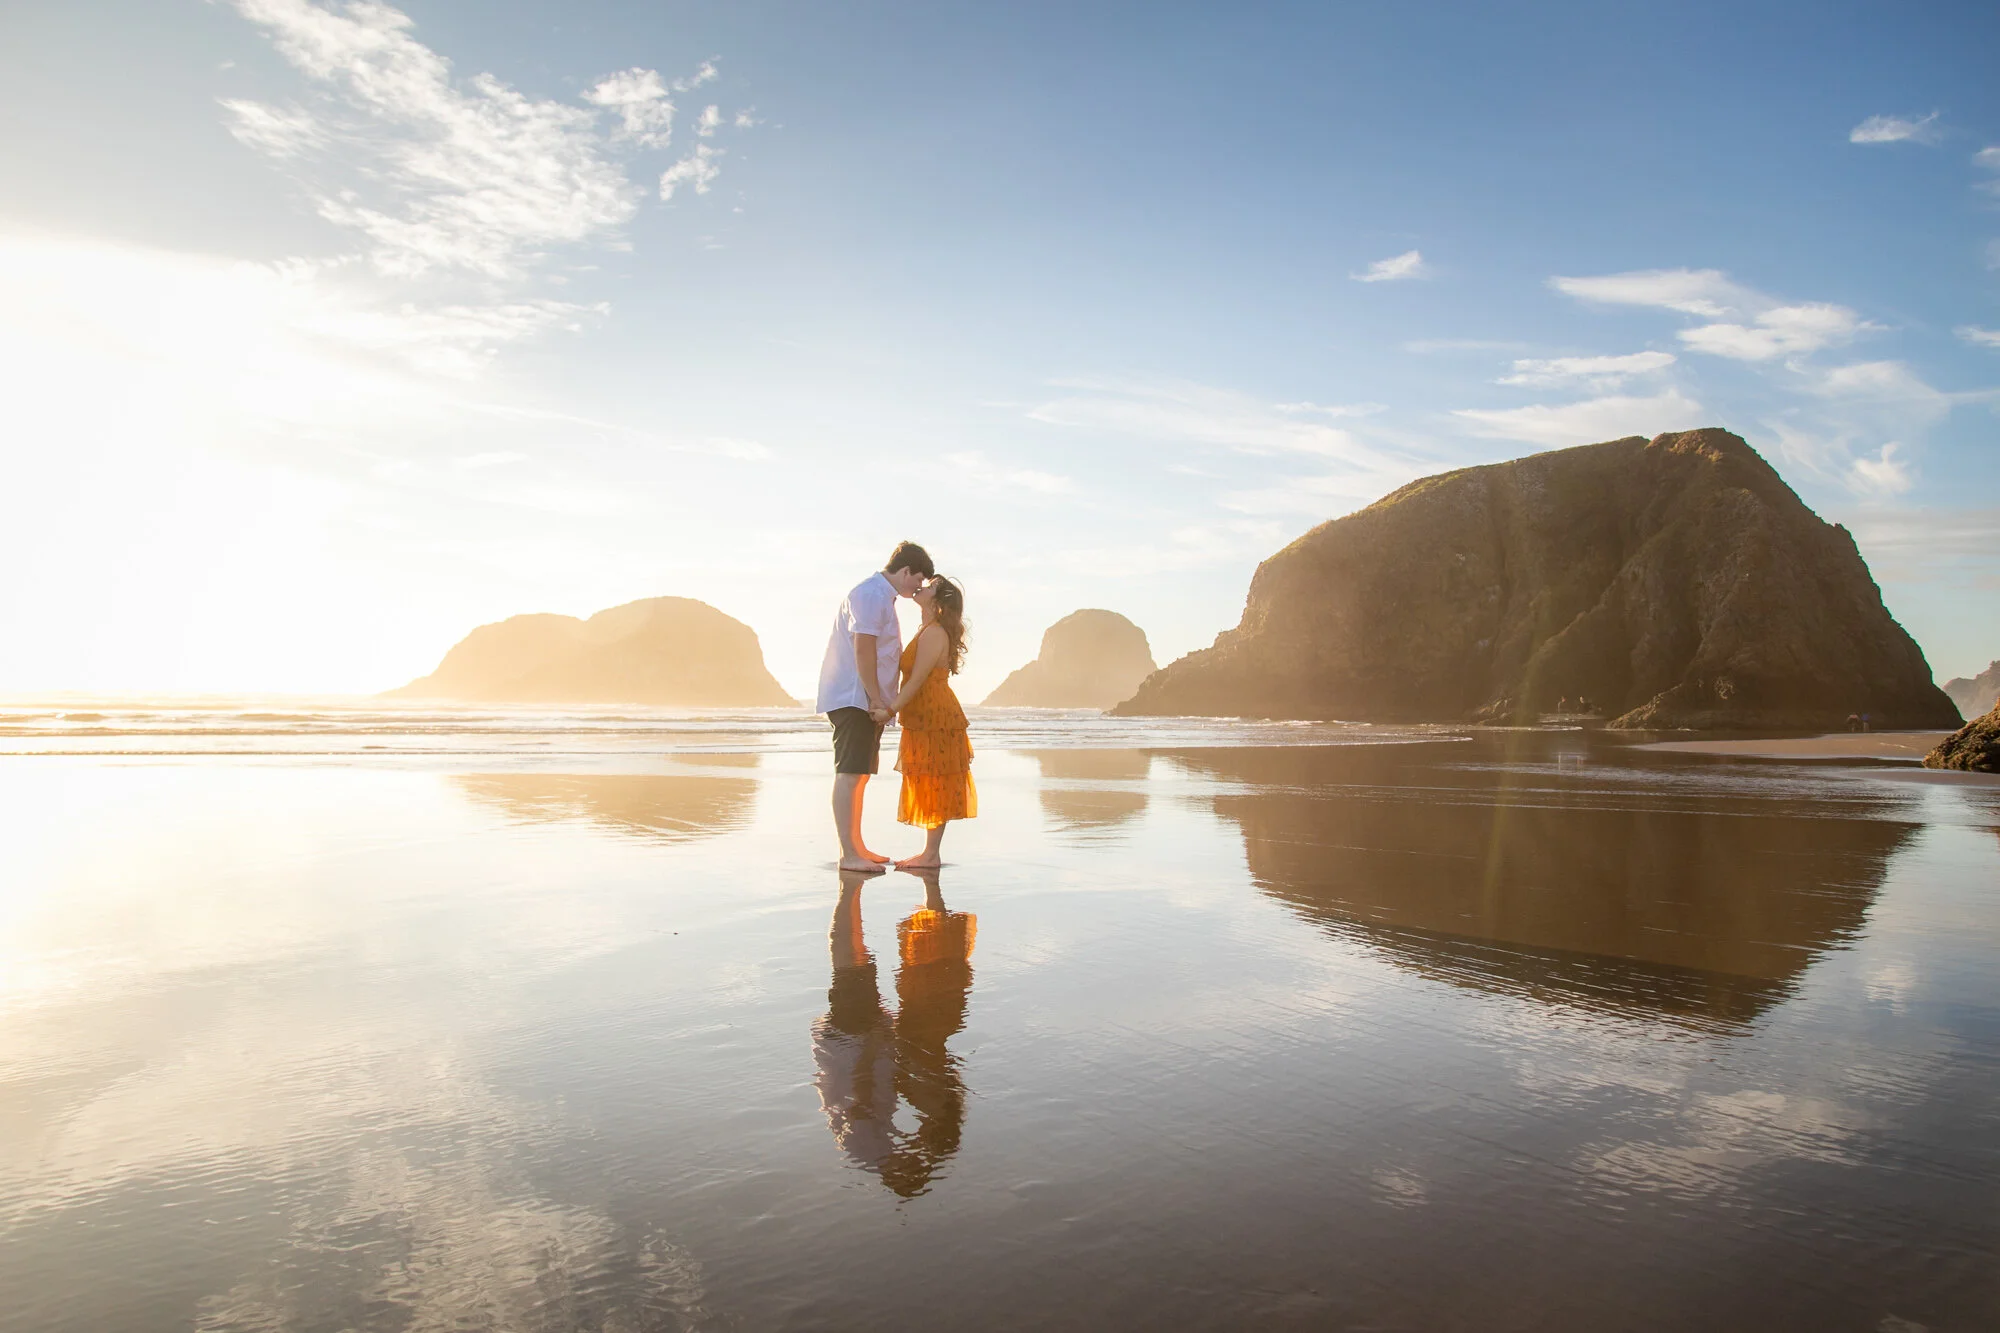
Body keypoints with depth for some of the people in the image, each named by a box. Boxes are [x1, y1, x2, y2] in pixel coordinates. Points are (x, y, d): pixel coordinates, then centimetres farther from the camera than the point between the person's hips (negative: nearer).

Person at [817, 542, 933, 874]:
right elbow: (863, 651, -19)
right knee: (849, 774, -11)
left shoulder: (882, 597, 20)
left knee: (860, 775, 12)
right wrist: (877, 701, -17)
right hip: (853, 698, -11)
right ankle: (848, 854, -12)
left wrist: (881, 701, 19)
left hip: (867, 700, 11)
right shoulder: (871, 594, -12)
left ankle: (857, 848, 18)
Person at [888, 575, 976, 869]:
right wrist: (892, 709, 13)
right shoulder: (929, 632, 18)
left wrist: (891, 709, -22)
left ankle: (931, 855, -3)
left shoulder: (934, 633, -14)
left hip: (935, 719, -10)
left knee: (934, 787, -6)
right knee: (928, 787, 11)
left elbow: (917, 679, -20)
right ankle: (928, 851, 16)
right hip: (924, 720, 10)